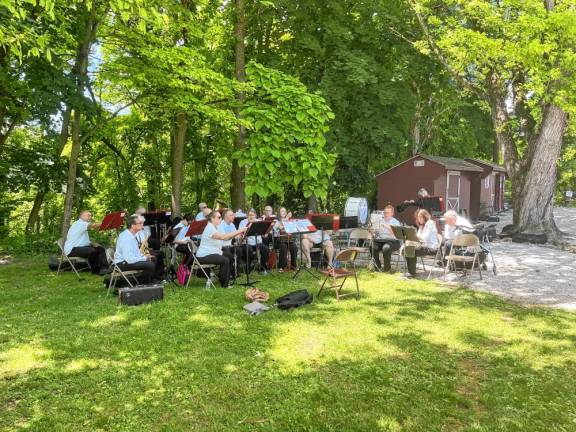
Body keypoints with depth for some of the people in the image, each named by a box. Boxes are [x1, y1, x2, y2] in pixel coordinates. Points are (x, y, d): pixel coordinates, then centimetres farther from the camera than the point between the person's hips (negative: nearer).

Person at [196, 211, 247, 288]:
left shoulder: (214, 227, 13)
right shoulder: (209, 228, -20)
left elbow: (225, 238, 7)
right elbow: (223, 237, -33)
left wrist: (236, 233, -8)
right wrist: (238, 231, -29)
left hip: (212, 253, 11)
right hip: (204, 256, -11)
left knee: (230, 256, 12)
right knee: (225, 260, -24)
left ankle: (221, 277, 22)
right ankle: (225, 284, -10)